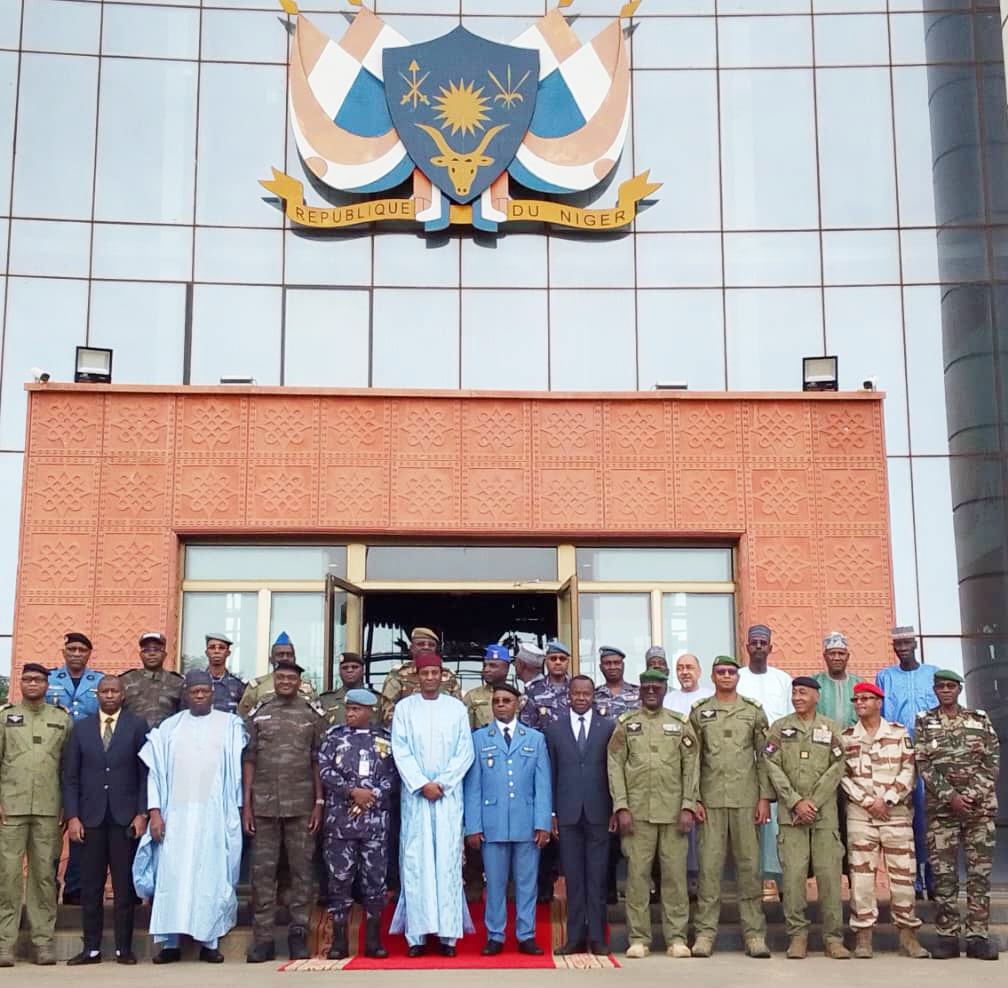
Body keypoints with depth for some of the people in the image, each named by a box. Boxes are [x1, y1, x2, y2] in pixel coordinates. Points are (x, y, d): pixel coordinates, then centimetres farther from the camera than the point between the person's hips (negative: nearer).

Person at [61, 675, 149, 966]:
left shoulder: (138, 726, 4)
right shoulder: (81, 729, 10)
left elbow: (146, 773, 1)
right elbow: (70, 776, 8)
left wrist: (142, 813, -6)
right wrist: (72, 816, -1)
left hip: (125, 818, -2)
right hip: (90, 818, 2)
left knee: (124, 886, 1)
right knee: (90, 886, 3)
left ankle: (124, 948, 7)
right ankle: (91, 948, 10)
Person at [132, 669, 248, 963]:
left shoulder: (229, 725, 7)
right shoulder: (169, 727, 9)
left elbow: (238, 769, 5)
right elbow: (156, 771, 5)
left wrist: (238, 810, -3)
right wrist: (154, 812, -4)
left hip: (214, 815, -1)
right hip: (176, 814, 1)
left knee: (211, 876, -1)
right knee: (172, 876, -2)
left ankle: (208, 941, 4)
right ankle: (169, 942, 3)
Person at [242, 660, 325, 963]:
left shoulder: (312, 715, 5)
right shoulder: (257, 714, 6)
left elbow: (318, 762, 5)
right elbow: (248, 760, 6)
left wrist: (319, 803, 0)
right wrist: (245, 804, 1)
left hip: (301, 805, 0)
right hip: (263, 805, 0)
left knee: (302, 869, 3)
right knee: (262, 870, 3)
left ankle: (299, 933, 12)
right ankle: (262, 937, 9)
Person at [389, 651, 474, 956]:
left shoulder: (457, 708, 6)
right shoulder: (404, 708, 5)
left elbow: (465, 752, 3)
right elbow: (401, 752, 0)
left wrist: (442, 783, -7)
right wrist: (422, 784, -10)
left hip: (449, 794, 0)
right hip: (415, 793, 0)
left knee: (448, 860, -2)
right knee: (415, 860, -2)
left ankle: (448, 932, 1)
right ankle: (417, 934, 0)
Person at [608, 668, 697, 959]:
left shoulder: (681, 724, 9)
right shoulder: (625, 724, 6)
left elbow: (691, 767, 5)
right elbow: (615, 766, 2)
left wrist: (688, 807, -3)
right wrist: (621, 807, -6)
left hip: (673, 812, 1)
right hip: (637, 812, -1)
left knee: (675, 875, 2)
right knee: (637, 875, 1)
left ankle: (676, 938, 10)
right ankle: (638, 938, 9)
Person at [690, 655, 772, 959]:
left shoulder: (754, 711, 7)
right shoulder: (699, 712, 7)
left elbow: (764, 757, 6)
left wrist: (764, 798, -1)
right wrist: (693, 799, -2)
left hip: (746, 800, 0)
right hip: (711, 800, 0)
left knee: (749, 865, 3)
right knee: (709, 865, 0)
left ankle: (754, 933, 9)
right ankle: (705, 932, 6)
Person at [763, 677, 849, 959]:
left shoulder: (830, 728, 9)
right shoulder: (780, 727, 8)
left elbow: (837, 768, 1)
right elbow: (772, 766, 0)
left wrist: (814, 802, -8)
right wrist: (796, 801, -10)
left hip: (825, 812, 0)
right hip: (790, 813, 0)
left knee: (829, 874, -2)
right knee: (793, 873, -5)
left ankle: (833, 938, 5)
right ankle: (797, 936, 3)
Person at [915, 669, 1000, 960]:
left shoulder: (980, 720, 9)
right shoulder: (924, 723, 6)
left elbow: (992, 761, 3)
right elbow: (924, 765, -2)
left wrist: (973, 794, -9)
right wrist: (950, 796, -11)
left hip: (979, 806, 1)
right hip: (941, 808, -1)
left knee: (980, 871, 0)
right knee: (943, 873, 0)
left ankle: (978, 935, 5)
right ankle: (947, 936, 5)